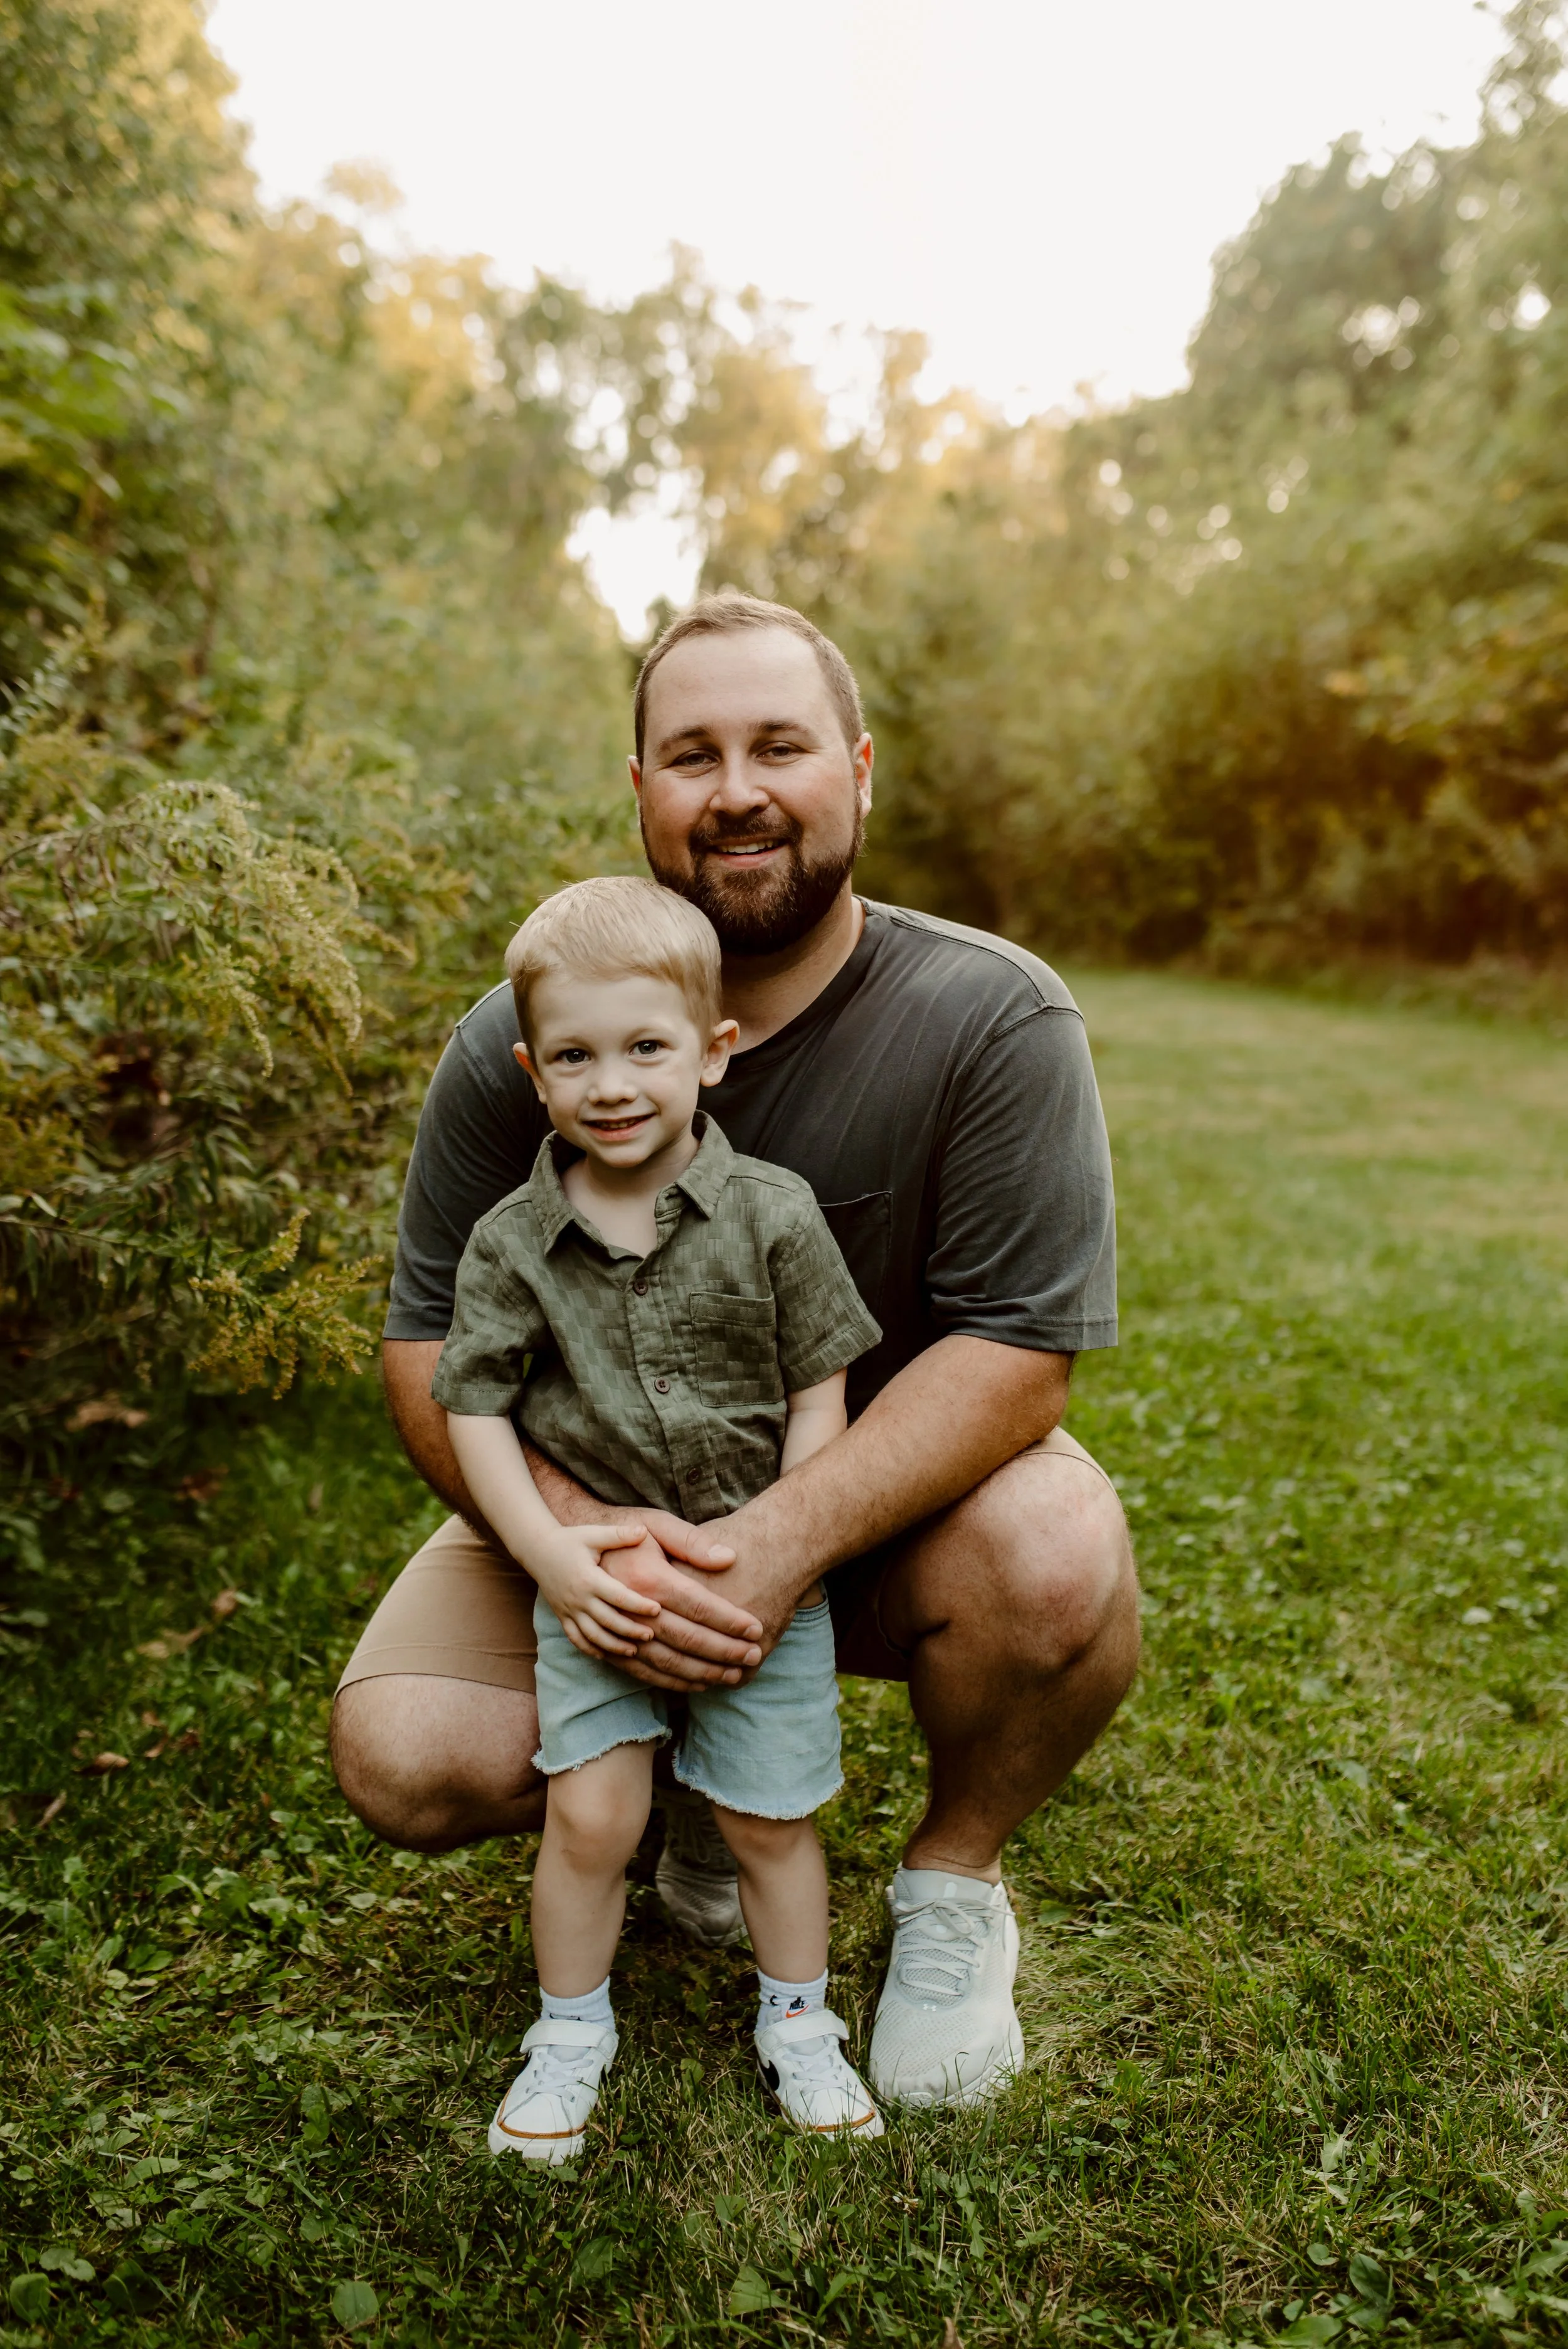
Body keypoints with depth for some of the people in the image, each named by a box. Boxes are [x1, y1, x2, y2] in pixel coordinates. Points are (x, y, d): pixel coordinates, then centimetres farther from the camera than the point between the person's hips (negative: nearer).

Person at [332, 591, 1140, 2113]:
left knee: (1057, 1559, -32)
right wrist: (594, 1545, -30)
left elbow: (1017, 1347, -22)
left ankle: (952, 1876, 2)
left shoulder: (996, 1021, -18)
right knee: (403, 1760, -18)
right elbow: (433, 1345, -11)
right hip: (598, 1508, 2)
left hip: (887, 1501, -1)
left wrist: (784, 1538, -35)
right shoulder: (518, 1038, -12)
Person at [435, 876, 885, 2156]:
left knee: (771, 1814, 10)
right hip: (592, 1578, 1)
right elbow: (475, 1409, -4)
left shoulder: (773, 1216, -10)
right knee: (590, 1811, 2)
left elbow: (819, 1396, -6)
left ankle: (798, 2024, 35)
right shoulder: (511, 1243, -7)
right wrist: (550, 1554, -13)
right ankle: (571, 2031, 28)